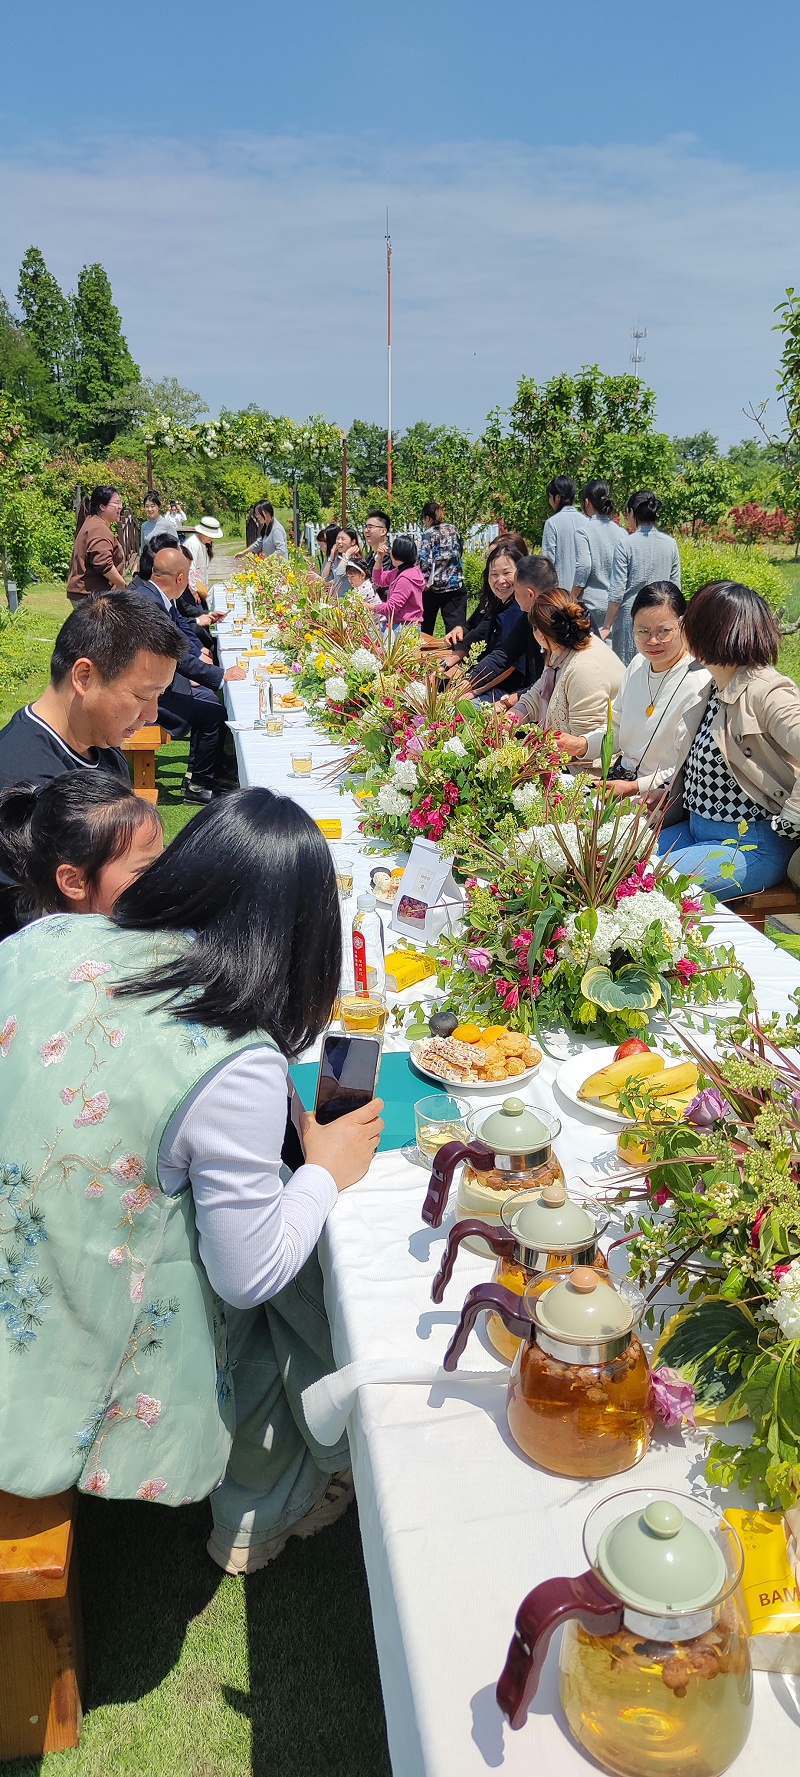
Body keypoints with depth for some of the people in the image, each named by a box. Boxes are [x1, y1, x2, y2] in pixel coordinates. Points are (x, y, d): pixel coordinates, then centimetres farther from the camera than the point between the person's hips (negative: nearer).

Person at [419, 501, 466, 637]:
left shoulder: (429, 534, -6)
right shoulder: (454, 530, 9)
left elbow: (425, 559, -17)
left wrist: (424, 580, -13)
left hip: (434, 586, -3)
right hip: (455, 585, 3)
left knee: (426, 626, 13)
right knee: (456, 625, -5)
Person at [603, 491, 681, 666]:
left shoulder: (626, 544, -8)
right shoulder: (671, 544, 4)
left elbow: (617, 592, -9)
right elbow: (676, 587, 9)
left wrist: (607, 627, -2)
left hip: (631, 615, -4)